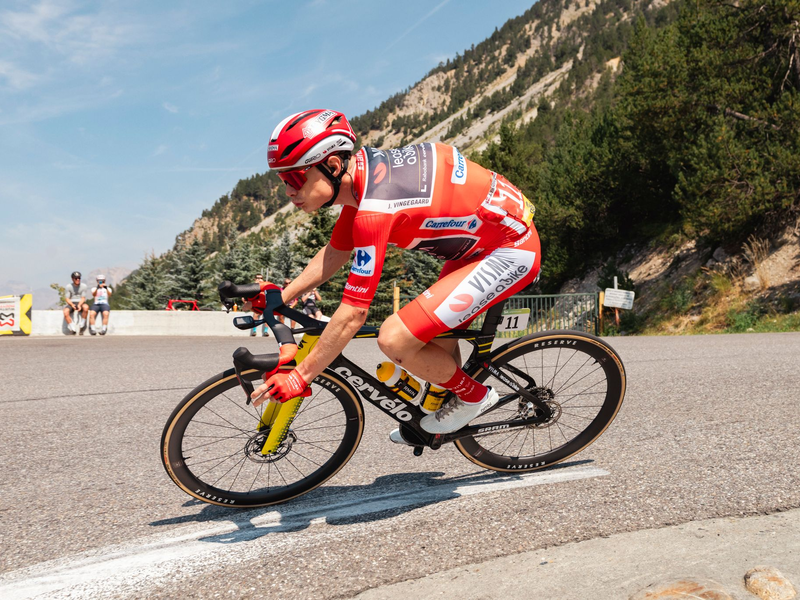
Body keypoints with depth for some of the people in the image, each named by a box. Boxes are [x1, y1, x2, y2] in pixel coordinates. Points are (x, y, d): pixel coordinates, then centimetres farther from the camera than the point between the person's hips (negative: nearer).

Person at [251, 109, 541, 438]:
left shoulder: (374, 210, -29)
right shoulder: (361, 169, -2)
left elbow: (352, 314, -26)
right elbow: (336, 251, 11)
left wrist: (299, 377, -17)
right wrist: (280, 297, 6)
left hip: (510, 253, -10)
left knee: (395, 339, -16)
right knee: (434, 334, 23)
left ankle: (473, 396, 8)